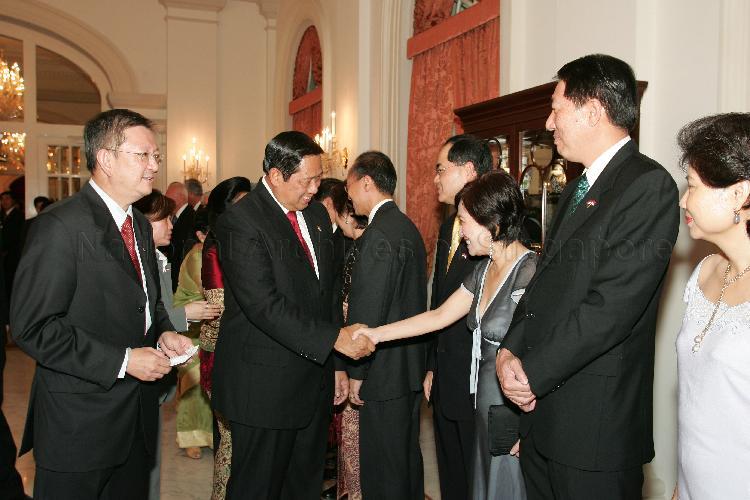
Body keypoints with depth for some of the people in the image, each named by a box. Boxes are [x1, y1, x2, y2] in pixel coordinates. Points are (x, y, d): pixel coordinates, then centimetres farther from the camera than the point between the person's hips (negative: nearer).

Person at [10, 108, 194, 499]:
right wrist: (121, 360, -22)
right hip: (79, 422, -7)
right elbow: (32, 327, -21)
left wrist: (163, 334, 0)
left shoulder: (140, 224, 10)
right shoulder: (60, 226, -17)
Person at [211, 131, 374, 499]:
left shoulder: (316, 214, 9)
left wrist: (336, 364, 10)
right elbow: (264, 304, -24)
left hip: (315, 378, 7)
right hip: (265, 383, -7)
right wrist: (334, 338, -25)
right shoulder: (240, 222, -16)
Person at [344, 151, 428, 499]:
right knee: (408, 457, 21)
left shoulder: (377, 236, -19)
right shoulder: (408, 228, 10)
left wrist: (356, 372, -12)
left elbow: (366, 313, -20)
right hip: (411, 367, 10)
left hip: (385, 374, -9)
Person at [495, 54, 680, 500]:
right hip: (541, 405, 8)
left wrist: (534, 372, -15)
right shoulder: (577, 189, 15)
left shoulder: (649, 185, -15)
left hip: (596, 419, -8)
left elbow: (612, 305, -22)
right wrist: (510, 350, -2)